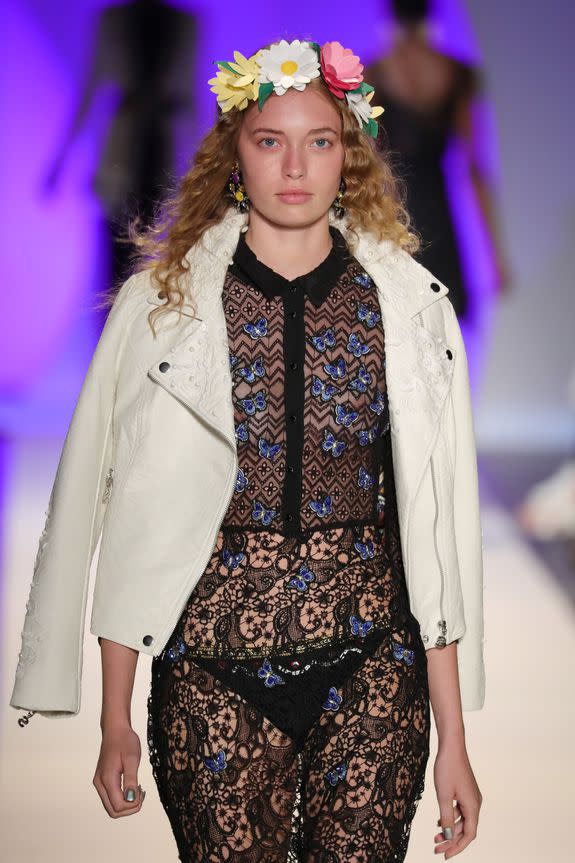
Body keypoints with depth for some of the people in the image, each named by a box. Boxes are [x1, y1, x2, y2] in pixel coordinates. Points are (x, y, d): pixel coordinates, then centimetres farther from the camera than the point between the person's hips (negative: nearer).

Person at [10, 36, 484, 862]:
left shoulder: (411, 306, 2)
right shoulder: (162, 303, 0)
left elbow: (437, 527, 2)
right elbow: (125, 518, 2)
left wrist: (453, 736, 1)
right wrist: (115, 720, 1)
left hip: (370, 666, 1)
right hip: (214, 670, -1)